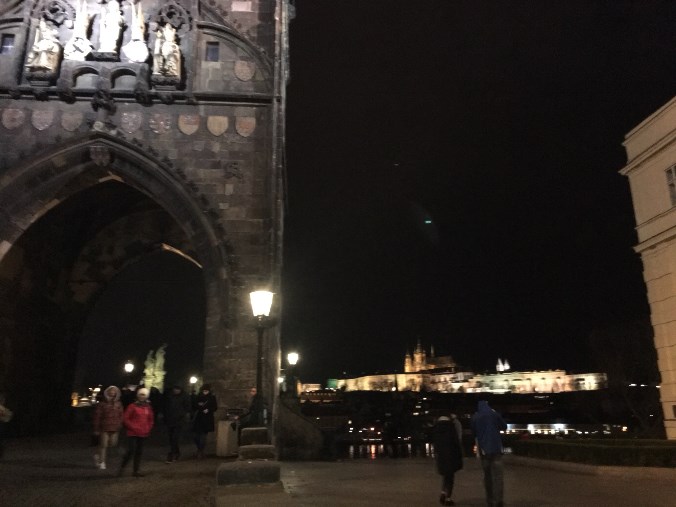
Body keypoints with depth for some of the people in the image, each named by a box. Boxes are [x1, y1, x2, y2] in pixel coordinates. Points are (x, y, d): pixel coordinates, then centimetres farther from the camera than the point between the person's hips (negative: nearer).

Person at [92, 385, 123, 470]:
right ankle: (102, 462, 15)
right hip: (104, 428, -4)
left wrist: (120, 425, 2)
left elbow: (121, 415, 11)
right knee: (103, 445, 1)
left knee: (113, 443, 7)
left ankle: (99, 456, 30)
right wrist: (96, 429, -5)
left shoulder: (118, 403, 6)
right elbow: (97, 416, -5)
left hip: (115, 428, 4)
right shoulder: (102, 403, -6)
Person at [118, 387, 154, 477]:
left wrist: (148, 429, 6)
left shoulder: (148, 407, 9)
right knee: (131, 451, -11)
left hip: (143, 434, 5)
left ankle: (136, 471, 16)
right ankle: (122, 468, 8)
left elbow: (151, 419, 19)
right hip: (132, 433, -5)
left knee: (139, 452, 8)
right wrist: (133, 427, -11)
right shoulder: (132, 406, -6)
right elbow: (126, 418, -6)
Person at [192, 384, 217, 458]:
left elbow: (215, 407, 5)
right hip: (198, 419, 2)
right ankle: (199, 450, 21)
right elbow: (194, 407, 10)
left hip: (207, 419, -2)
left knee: (203, 435, -5)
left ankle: (201, 451, 3)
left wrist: (208, 410, -12)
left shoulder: (212, 398, 4)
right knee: (197, 435, 1)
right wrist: (198, 405, -10)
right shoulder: (198, 397, 8)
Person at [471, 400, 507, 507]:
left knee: (487, 475, 13)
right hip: (496, 448, -2)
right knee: (498, 474, -6)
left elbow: (474, 433, 10)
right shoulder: (494, 414, -1)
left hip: (483, 449, 2)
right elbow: (504, 427, 10)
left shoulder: (475, 418, 3)